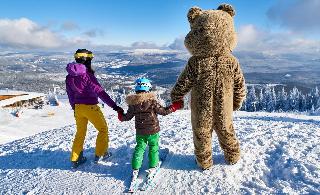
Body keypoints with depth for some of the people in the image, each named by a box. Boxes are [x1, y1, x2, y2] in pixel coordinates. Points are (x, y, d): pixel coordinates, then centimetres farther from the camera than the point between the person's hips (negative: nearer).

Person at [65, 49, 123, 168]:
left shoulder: (69, 76, 1)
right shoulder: (87, 75, -20)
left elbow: (70, 94, 10)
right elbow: (100, 92, -25)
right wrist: (114, 106, -24)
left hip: (77, 107, 7)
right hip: (90, 107, -7)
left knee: (80, 133, 22)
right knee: (103, 129, 15)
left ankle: (75, 159, 29)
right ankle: (100, 154, 22)